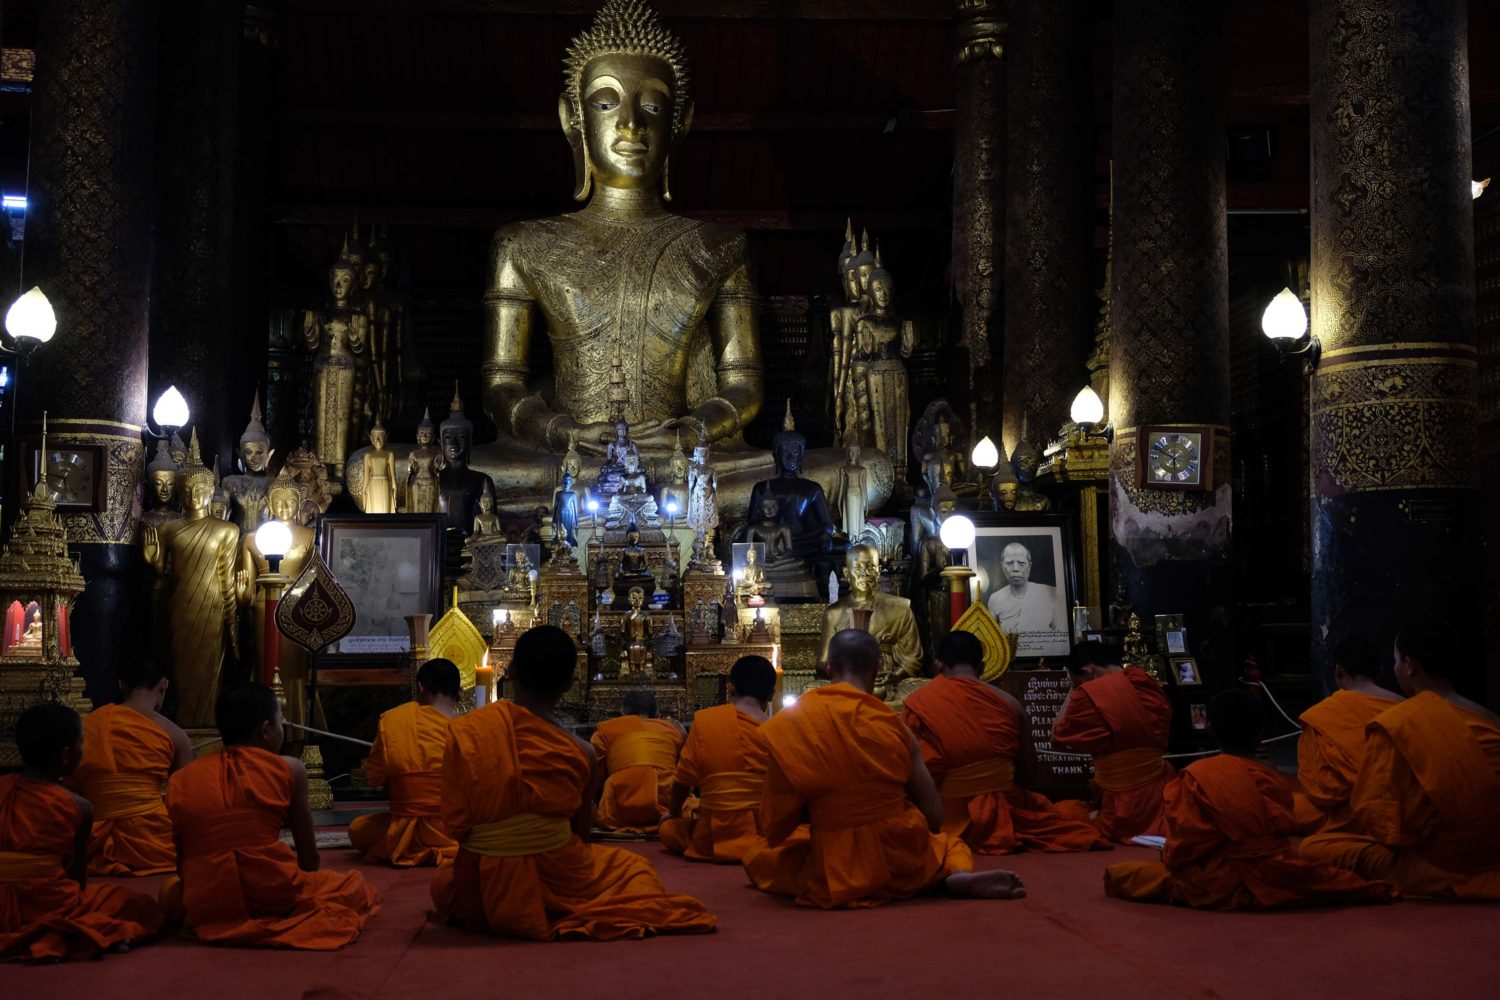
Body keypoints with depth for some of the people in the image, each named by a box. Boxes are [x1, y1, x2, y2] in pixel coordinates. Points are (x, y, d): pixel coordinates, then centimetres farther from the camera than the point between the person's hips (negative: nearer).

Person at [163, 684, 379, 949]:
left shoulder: (179, 781, 5)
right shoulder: (289, 769, -2)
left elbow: (182, 863, 7)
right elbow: (309, 857, 3)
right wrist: (301, 888, 22)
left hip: (206, 906, 3)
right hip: (274, 899, -2)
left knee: (171, 889, 39)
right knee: (356, 885, 25)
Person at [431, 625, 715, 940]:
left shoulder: (463, 731, -13)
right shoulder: (580, 753, -15)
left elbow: (454, 823, -8)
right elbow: (581, 830, -1)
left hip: (482, 891, 3)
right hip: (554, 885, -3)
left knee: (442, 879, 39)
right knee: (633, 867, 28)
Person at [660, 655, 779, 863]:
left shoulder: (704, 720, -9)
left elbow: (684, 779, -1)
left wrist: (673, 813, 19)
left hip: (714, 839, -2)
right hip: (765, 838, 2)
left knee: (669, 829, 26)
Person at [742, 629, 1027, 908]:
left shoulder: (788, 727, -7)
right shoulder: (894, 725, -4)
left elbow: (775, 828, -5)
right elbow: (933, 817, 0)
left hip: (835, 871, -2)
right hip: (902, 859, 2)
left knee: (757, 859, 24)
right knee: (949, 844, 35)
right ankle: (958, 875, -3)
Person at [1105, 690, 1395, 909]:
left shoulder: (1195, 776, -9)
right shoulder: (1276, 778, -4)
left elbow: (1185, 843, -10)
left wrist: (1170, 860, 12)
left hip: (1219, 886, -4)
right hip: (1278, 882, 4)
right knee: (1322, 875, 32)